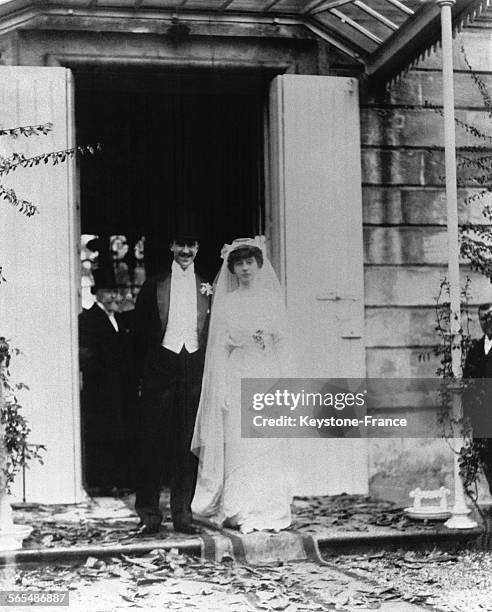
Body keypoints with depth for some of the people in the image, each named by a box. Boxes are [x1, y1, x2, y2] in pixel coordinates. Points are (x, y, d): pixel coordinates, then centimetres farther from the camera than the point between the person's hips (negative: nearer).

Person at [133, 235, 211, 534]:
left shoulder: (208, 288, 12)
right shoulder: (154, 286, 8)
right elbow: (140, 333, 6)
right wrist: (142, 376, -1)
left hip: (196, 372, 1)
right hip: (161, 370, -1)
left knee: (189, 444, 4)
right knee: (153, 442, -2)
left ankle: (183, 514, 12)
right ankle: (150, 514, 6)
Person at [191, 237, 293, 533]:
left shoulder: (272, 298, 10)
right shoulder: (226, 302, 7)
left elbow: (282, 342, 9)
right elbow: (219, 347, 4)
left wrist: (284, 381, 1)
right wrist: (226, 381, -7)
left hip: (268, 376, 1)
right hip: (237, 377, -1)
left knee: (269, 447, -2)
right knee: (238, 445, -6)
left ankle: (270, 511, 3)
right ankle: (238, 511, -3)